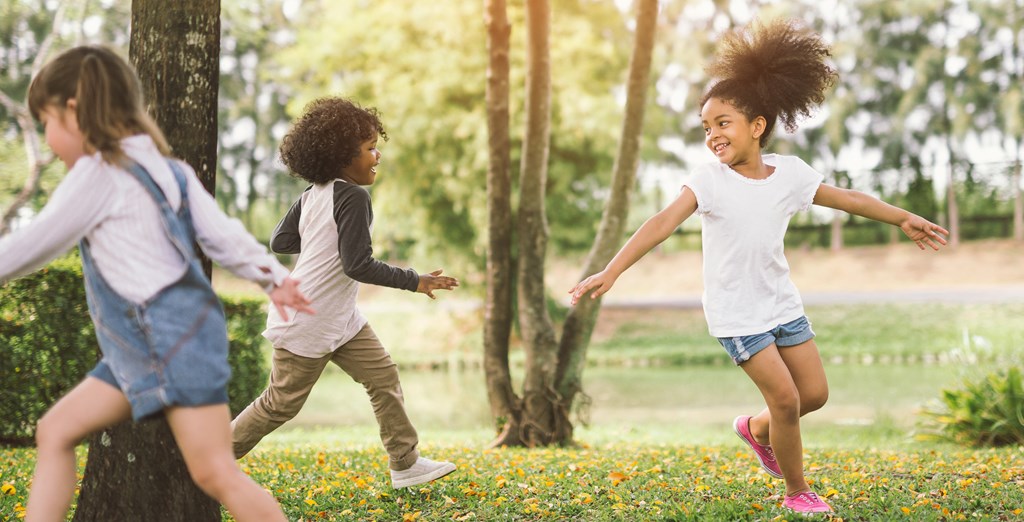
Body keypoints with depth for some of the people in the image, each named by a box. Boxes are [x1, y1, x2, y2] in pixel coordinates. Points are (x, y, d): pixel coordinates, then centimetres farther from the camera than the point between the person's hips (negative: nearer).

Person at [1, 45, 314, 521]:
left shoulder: (98, 174, -11)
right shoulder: (165, 169, 13)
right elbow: (222, 235, 7)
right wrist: (273, 278, 3)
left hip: (176, 340, -10)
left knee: (216, 474, -8)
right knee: (56, 431, 11)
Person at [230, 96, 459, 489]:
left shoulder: (312, 195, 3)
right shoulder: (352, 196, -22)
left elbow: (279, 242, 8)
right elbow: (358, 266, -25)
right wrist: (414, 281, -19)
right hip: (306, 323, -9)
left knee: (384, 376, 6)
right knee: (282, 403, 4)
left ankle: (405, 463, 11)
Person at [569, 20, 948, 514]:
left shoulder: (789, 171, -3)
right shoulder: (709, 180, -16)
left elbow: (847, 198, 11)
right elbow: (663, 222, -27)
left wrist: (903, 218, 18)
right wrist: (612, 270, -38)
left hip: (782, 304, 5)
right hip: (736, 314, -5)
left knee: (815, 393, 7)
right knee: (785, 398, -10)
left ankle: (757, 429, 37)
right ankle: (797, 492, 11)